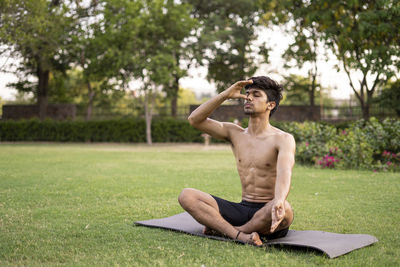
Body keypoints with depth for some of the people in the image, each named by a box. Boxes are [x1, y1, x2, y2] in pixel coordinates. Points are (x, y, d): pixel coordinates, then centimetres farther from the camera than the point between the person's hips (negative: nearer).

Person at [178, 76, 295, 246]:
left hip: (267, 214, -3)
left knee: (284, 209, -40)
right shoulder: (235, 133, 11)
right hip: (242, 209, 4)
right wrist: (225, 95, -4)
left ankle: (221, 228, -18)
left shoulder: (283, 139, -6)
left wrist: (279, 202, -46)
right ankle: (241, 235, -30)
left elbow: (284, 173, -26)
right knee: (186, 196, -14)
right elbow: (195, 119, 5)